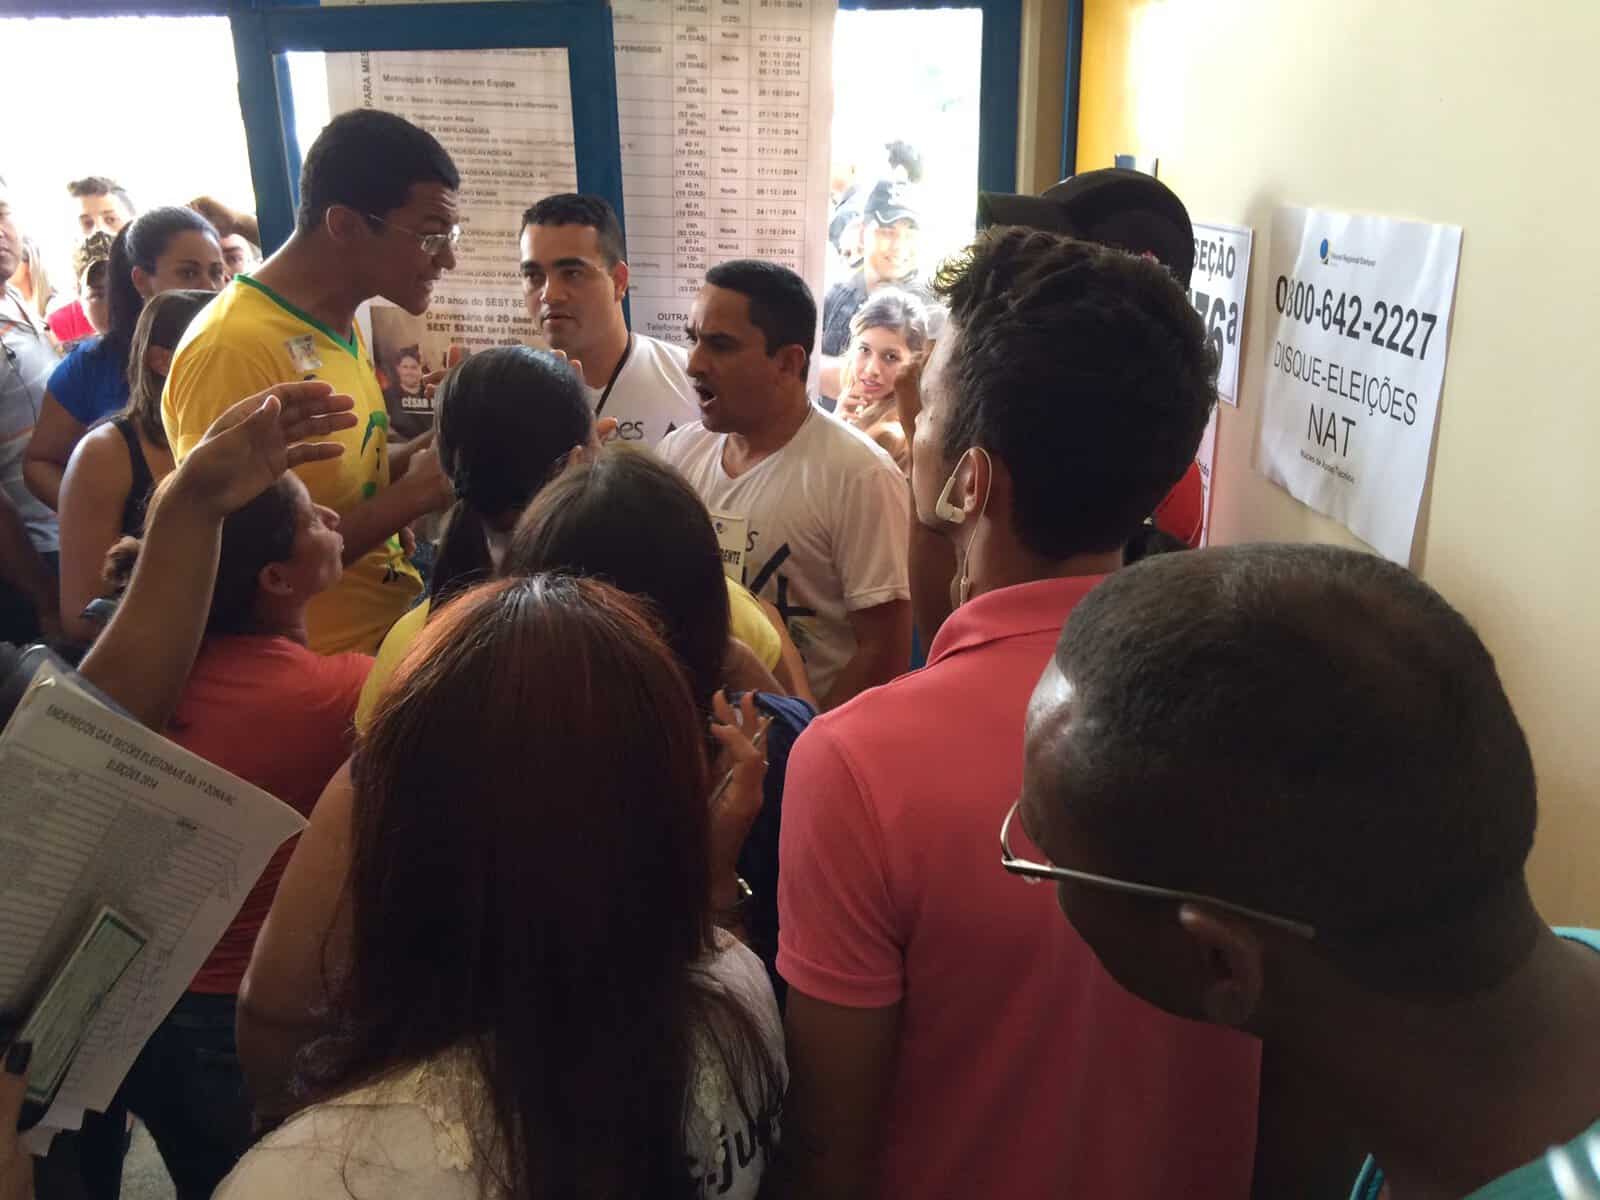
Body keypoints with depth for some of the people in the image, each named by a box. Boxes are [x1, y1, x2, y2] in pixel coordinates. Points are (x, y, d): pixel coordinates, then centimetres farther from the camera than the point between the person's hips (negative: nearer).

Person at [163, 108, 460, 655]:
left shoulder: (342, 324, 9)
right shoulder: (233, 348, -20)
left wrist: (432, 448, -3)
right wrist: (414, 493, -19)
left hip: (389, 629, 8)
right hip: (317, 668, -8)